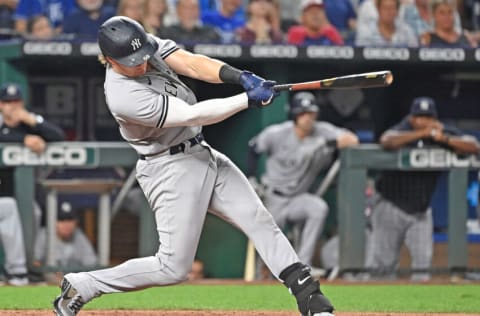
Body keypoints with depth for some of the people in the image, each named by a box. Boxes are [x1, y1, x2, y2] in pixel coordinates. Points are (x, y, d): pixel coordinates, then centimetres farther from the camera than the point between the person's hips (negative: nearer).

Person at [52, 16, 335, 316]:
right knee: (173, 268, -5)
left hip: (202, 154, 8)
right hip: (172, 170, -8)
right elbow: (194, 115, -27)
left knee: (260, 220, 2)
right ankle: (81, 286, 6)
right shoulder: (124, 96, -27)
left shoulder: (148, 45, -5)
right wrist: (249, 99, -26)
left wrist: (239, 76, -29)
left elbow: (192, 63, -13)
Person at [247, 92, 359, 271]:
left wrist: (328, 144, -37)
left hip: (298, 199, 1)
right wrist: (251, 179, 1)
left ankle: (302, 265, -28)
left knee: (319, 208, -32)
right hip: (272, 199, -1)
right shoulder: (276, 134, -11)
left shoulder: (322, 132, -10)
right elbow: (253, 147, 7)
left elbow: (352, 140, -23)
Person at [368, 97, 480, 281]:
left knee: (423, 257, 0)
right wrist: (422, 133, -40)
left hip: (421, 211, 3)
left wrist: (445, 139, -27)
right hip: (391, 208, -3)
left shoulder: (445, 133, -4)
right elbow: (387, 142, -37)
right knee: (384, 262, 1)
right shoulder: (402, 131, -15)